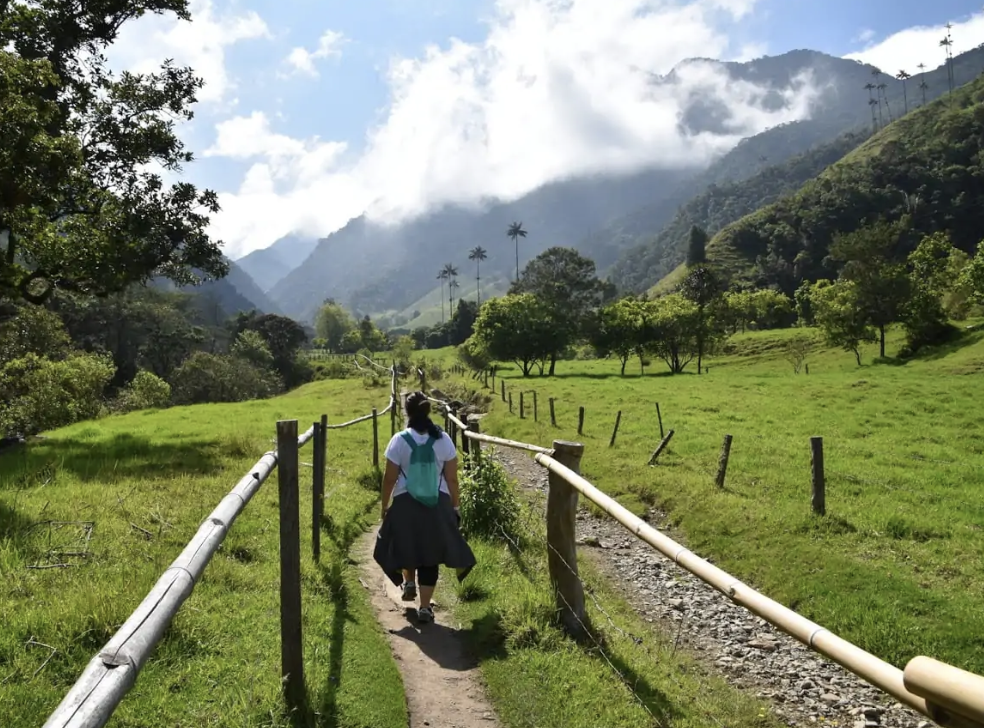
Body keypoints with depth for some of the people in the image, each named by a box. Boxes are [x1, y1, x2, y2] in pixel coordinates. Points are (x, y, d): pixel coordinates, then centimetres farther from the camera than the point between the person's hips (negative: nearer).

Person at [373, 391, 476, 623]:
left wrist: (384, 505, 7)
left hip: (406, 503, -1)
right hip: (438, 503, 1)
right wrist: (456, 505, 10)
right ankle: (425, 607, 9)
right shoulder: (443, 439, -5)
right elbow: (452, 478, -1)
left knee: (406, 545, 28)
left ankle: (409, 582, 30)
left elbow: (390, 478, -6)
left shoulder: (400, 440, -9)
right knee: (430, 554, 7)